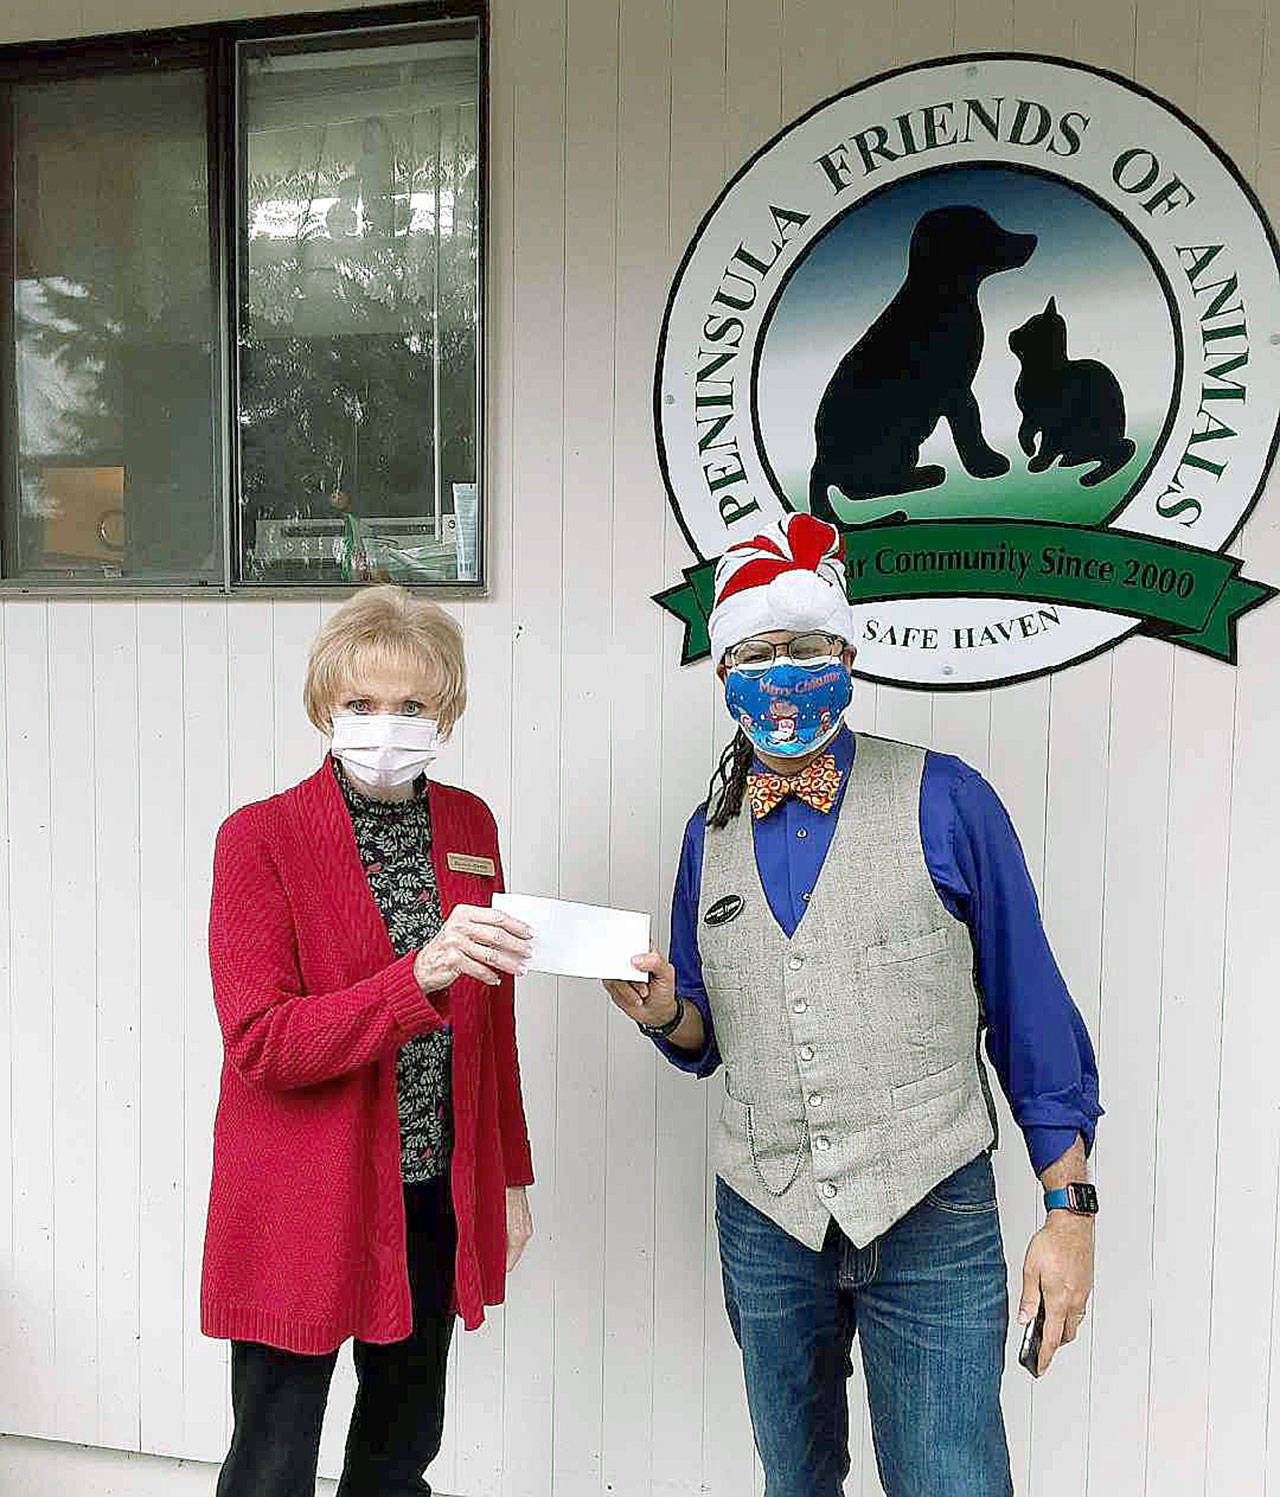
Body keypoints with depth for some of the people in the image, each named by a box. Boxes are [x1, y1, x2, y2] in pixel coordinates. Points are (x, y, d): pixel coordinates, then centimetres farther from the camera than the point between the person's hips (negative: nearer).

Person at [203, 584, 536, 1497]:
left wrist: (511, 1176, 13)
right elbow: (258, 1044, -19)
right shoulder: (261, 838, -11)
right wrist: (418, 978, -32)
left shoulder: (470, 825, 4)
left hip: (438, 1196, 5)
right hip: (302, 1205, -4)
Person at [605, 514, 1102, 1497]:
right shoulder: (710, 833, 4)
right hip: (764, 1221, 4)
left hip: (931, 1221, -4)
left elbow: (1032, 1018, -4)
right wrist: (665, 1013, -9)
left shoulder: (947, 801, -9)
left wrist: (1070, 1208, -6)